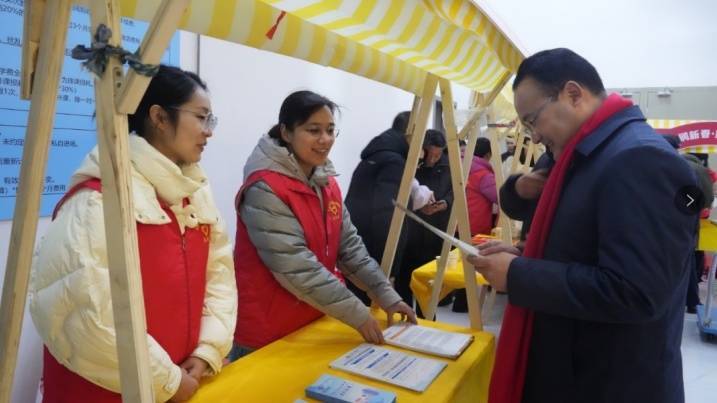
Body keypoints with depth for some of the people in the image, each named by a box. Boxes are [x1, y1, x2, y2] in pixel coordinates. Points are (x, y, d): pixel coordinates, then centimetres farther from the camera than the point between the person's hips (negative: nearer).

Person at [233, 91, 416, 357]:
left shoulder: (327, 182, 5)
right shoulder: (264, 189, -20)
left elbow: (350, 245, 3)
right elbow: (295, 266, -25)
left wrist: (387, 297, -6)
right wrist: (357, 314, -23)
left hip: (316, 324, 7)